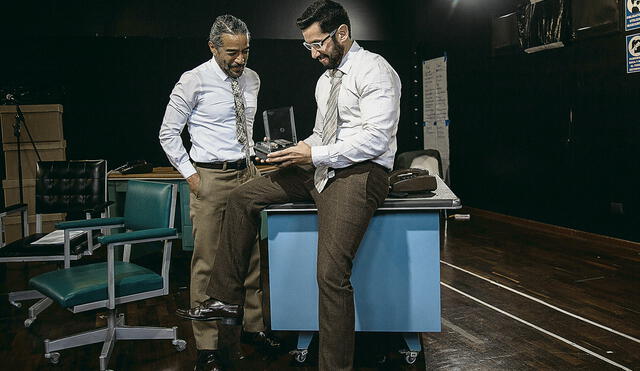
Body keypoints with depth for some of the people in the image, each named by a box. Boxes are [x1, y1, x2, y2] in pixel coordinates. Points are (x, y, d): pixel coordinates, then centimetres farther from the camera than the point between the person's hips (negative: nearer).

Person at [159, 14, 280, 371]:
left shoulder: (252, 79, 8)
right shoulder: (194, 81, -9)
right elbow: (168, 133, -3)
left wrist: (252, 159, 13)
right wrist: (190, 174, -8)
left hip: (246, 173, 6)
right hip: (210, 178, -6)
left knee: (251, 256, 13)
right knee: (206, 262, -1)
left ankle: (254, 325, 30)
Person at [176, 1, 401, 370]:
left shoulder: (374, 70, -9)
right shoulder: (326, 80, 20)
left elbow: (376, 138, -19)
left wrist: (315, 155, -18)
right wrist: (301, 150, 5)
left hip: (360, 173, -9)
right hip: (321, 169, 9)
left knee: (332, 274, -22)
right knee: (243, 197, 5)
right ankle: (226, 299, 12)